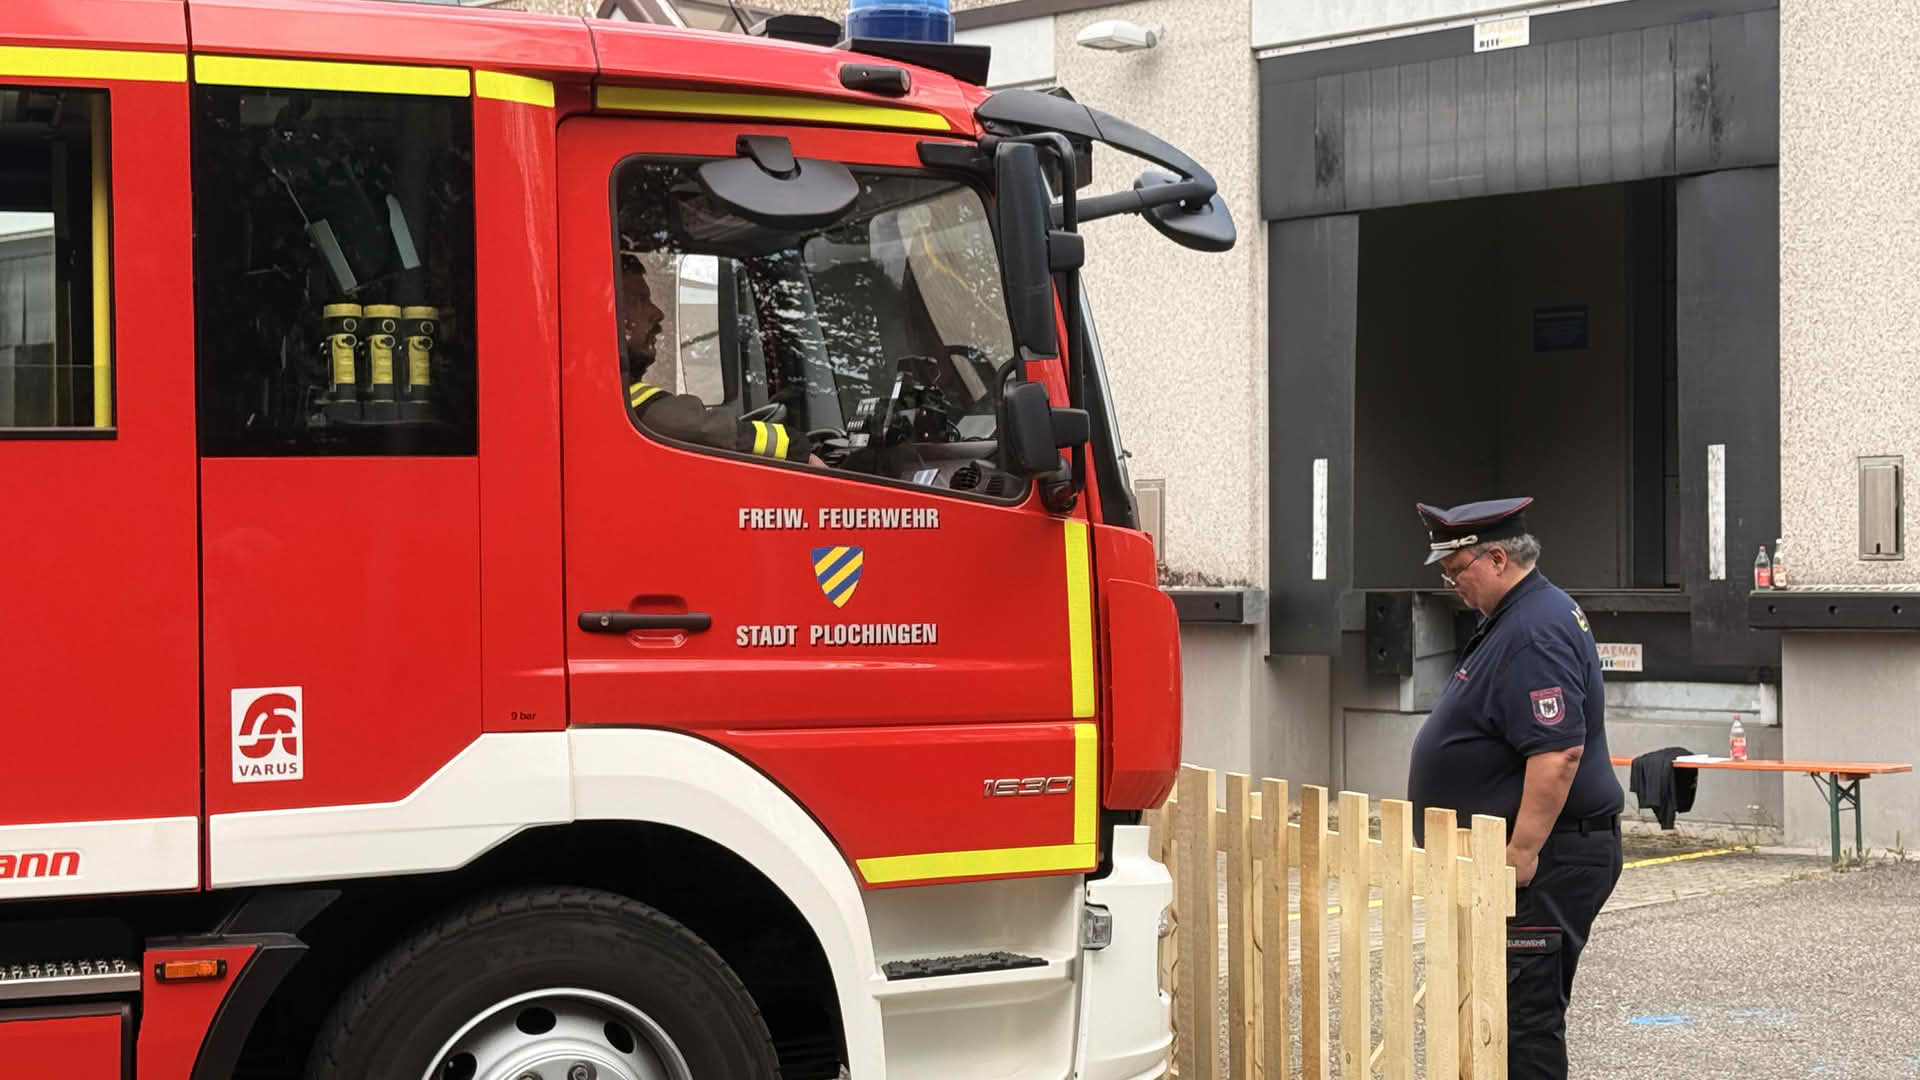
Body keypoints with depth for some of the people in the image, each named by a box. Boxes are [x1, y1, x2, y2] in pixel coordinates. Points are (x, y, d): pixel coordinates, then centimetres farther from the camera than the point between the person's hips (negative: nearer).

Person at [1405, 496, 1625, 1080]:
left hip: (1543, 862, -11)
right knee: (1523, 1010, 14)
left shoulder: (1534, 634, -20)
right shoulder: (1520, 616, 16)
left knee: (1525, 1014, -9)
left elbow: (1557, 753, -28)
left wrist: (1522, 854, -25)